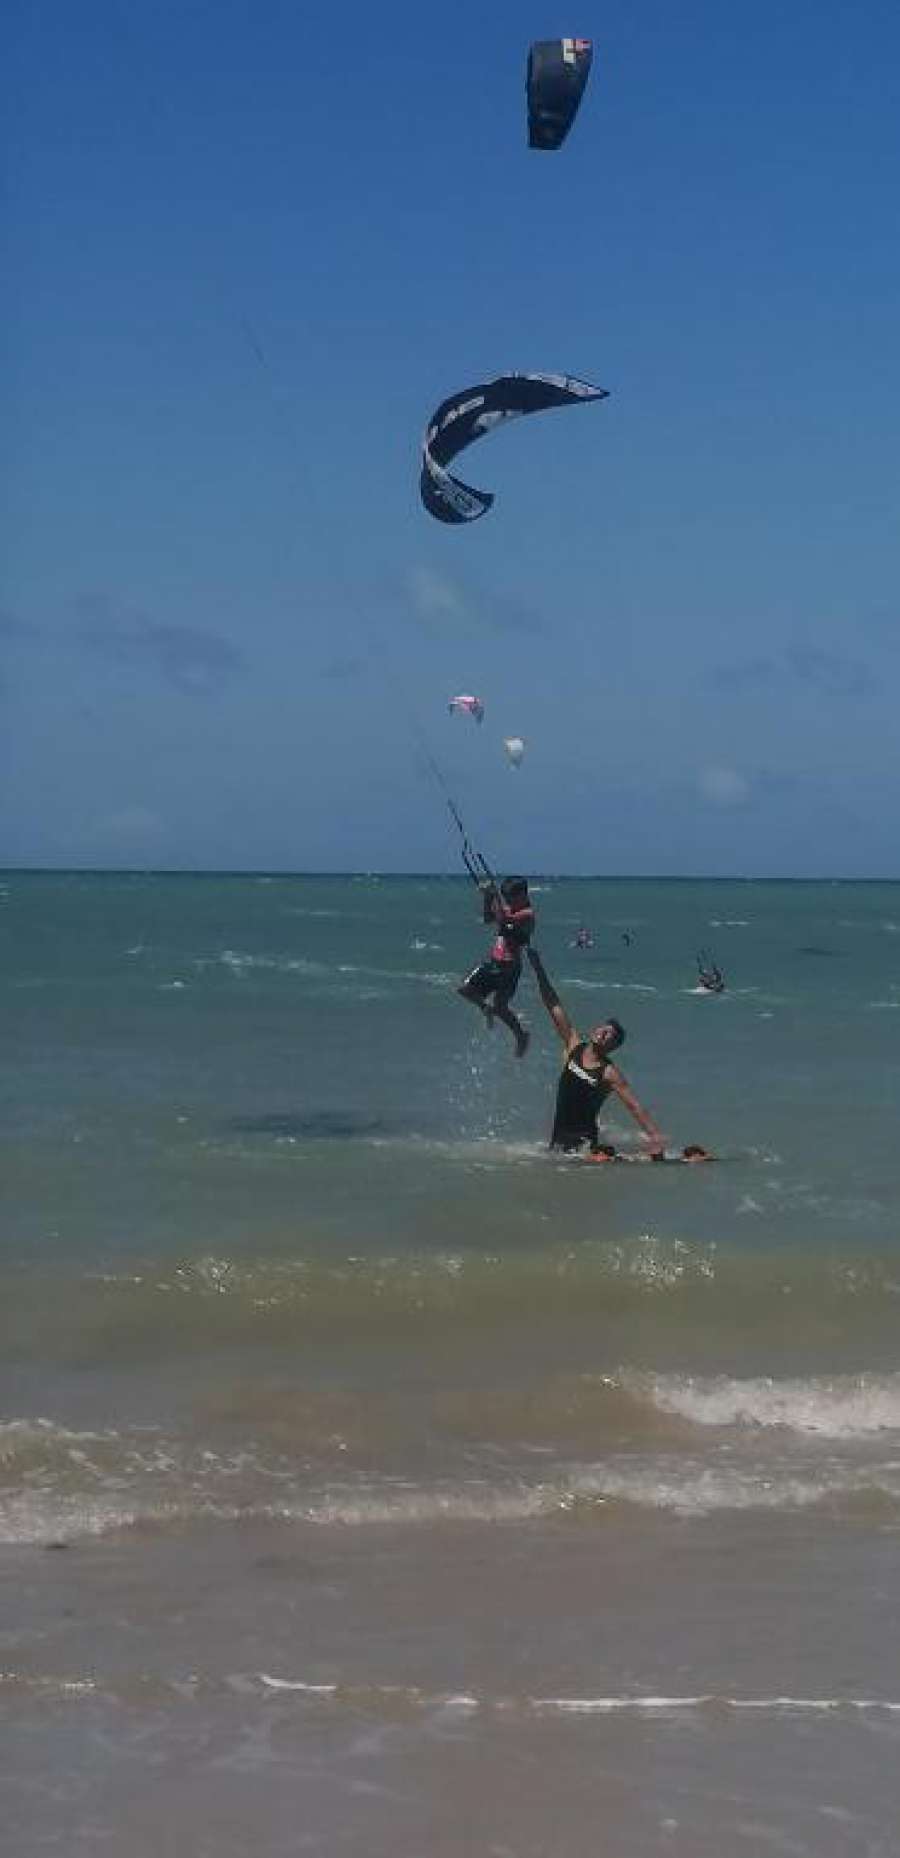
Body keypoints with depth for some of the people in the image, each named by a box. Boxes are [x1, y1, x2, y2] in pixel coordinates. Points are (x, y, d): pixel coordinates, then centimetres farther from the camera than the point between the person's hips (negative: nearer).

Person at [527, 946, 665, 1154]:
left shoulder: (610, 1073, -10)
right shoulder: (573, 1045, 3)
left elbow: (635, 1107, -15)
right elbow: (554, 1007, 2)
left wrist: (655, 1137, -28)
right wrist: (538, 968, 1)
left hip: (584, 1138, -5)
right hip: (559, 1136, 5)